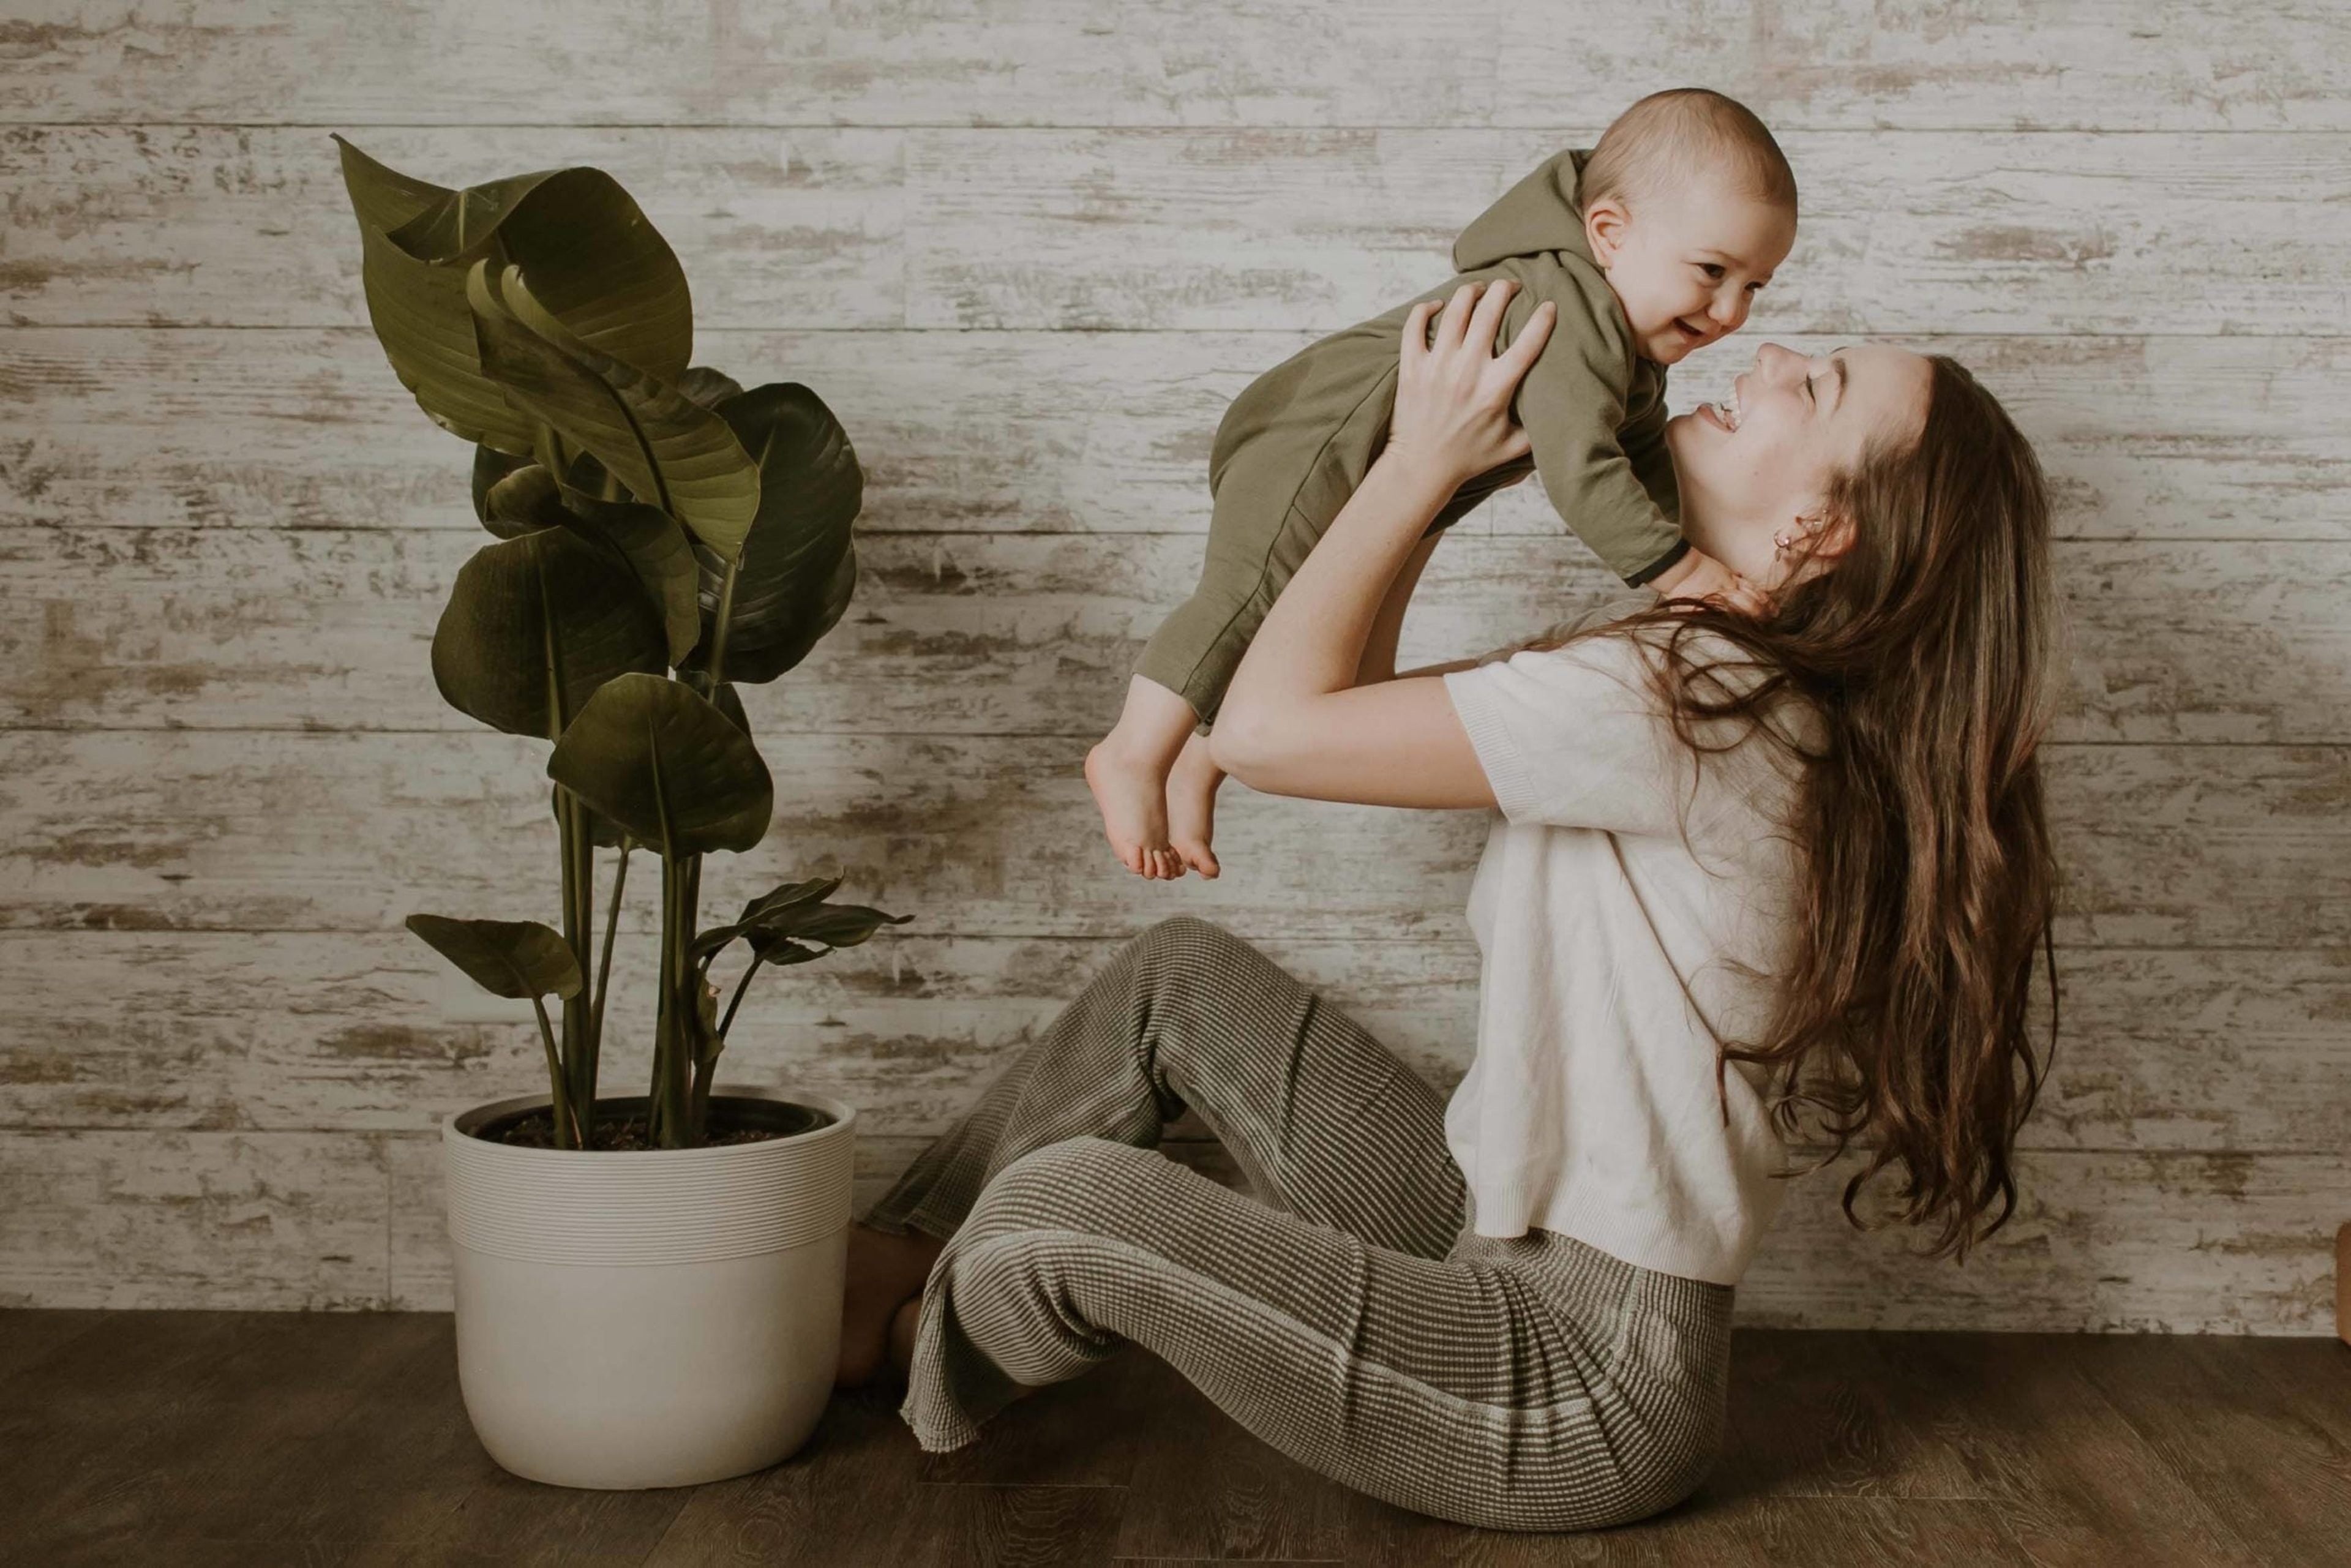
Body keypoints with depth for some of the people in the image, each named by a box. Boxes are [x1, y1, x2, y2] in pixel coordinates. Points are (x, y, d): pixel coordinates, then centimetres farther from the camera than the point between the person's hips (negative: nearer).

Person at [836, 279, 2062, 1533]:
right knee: (1181, 973, 11)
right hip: (1512, 1250, 10)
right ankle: (882, 1271, 20)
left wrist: (1425, 457, -12)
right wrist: (1431, 463, 7)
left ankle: (902, 1359, 21)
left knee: (1056, 1208, -15)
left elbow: (1268, 726, -22)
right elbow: (1363, 700, 13)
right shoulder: (1731, 686, 6)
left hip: (1580, 1385, -10)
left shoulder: (1690, 696, -25)